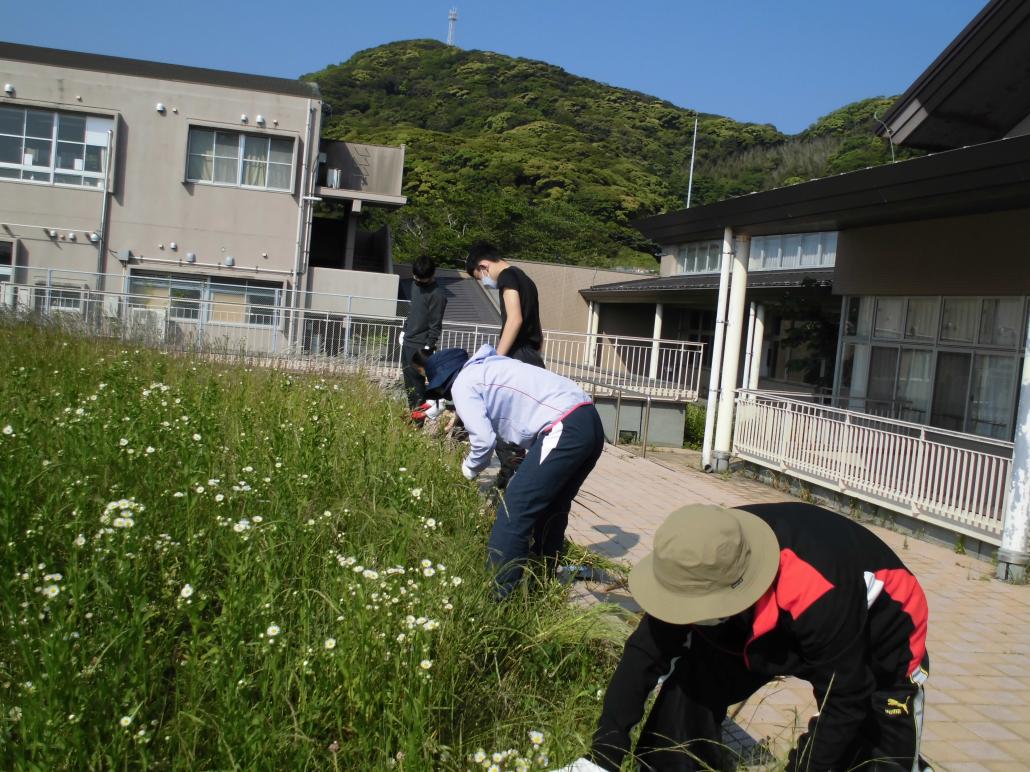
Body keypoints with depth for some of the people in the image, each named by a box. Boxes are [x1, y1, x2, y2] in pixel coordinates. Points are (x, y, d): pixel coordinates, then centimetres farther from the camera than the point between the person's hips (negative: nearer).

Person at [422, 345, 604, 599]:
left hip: (564, 429, -10)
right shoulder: (488, 367, 29)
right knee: (551, 508, 22)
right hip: (589, 422, 10)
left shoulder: (462, 384, 3)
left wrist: (470, 469, 14)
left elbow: (484, 440, -5)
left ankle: (496, 596, -5)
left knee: (514, 510, -6)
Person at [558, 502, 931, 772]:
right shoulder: (703, 568, -27)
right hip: (777, 627, 4)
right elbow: (645, 654, -20)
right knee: (690, 683, -14)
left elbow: (845, 701, -31)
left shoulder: (821, 595, -44)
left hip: (879, 651, -4)